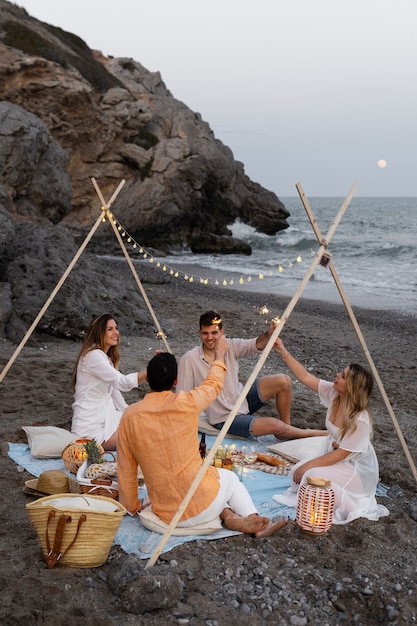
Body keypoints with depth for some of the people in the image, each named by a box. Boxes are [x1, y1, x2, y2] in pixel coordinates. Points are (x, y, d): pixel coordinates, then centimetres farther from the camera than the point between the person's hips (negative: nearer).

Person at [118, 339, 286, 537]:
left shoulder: (130, 416, -7)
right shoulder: (186, 403, -14)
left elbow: (125, 470, 0)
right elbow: (213, 383, 9)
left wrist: (132, 507, 17)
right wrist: (219, 353, 28)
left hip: (166, 515, 3)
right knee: (230, 477, 31)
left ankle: (228, 515, 6)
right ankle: (252, 518, 10)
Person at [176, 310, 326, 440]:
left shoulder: (230, 346, -7)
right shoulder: (190, 359, -19)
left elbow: (257, 345, -19)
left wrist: (268, 334, -41)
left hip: (243, 399, 5)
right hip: (225, 419, -5)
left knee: (283, 381, -11)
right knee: (274, 425, -20)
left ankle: (286, 429, 7)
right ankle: (312, 434, 10)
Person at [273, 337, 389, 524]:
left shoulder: (360, 420, -32)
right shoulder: (333, 394, -14)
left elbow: (341, 454, -25)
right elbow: (305, 377, -11)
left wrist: (309, 465, -22)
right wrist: (283, 353, -19)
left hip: (356, 469, -7)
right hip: (333, 452, 7)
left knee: (312, 477, -25)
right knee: (297, 473, -2)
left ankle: (350, 507, -8)